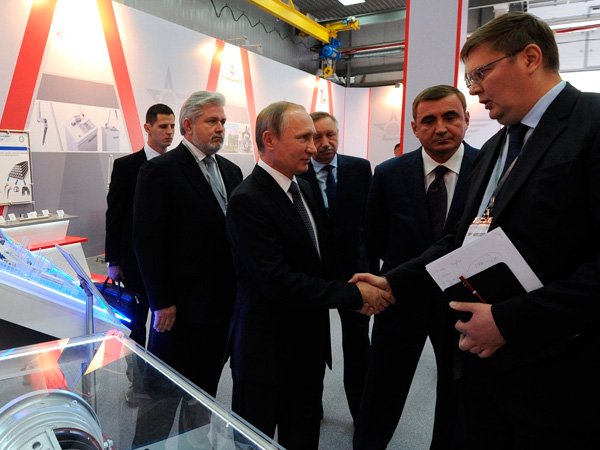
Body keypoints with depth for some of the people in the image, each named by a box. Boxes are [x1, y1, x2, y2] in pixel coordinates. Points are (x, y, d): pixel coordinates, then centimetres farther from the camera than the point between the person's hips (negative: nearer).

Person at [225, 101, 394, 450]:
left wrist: (353, 287, -4)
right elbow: (277, 281, -27)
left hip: (309, 340, 8)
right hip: (267, 349, -7)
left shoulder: (304, 187, 6)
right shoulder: (247, 201, -21)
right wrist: (353, 294, -21)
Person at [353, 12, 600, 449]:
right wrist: (393, 283, 4)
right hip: (487, 357, 7)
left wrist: (510, 320, -21)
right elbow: (463, 240, 13)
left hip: (556, 373, -7)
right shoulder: (494, 149, 15)